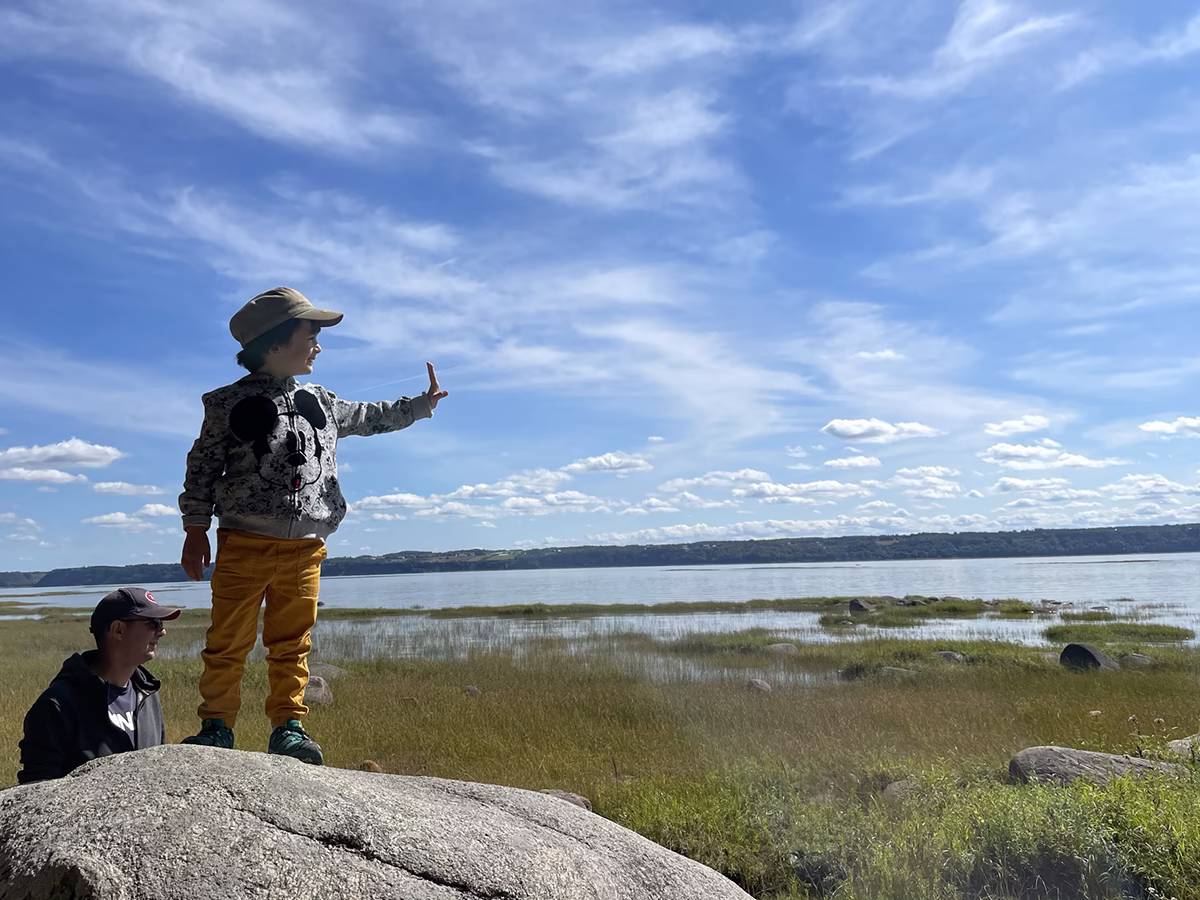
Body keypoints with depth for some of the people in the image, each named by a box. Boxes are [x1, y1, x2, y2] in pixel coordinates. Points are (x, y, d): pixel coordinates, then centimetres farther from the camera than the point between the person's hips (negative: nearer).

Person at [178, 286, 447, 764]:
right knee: (228, 642, 1)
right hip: (243, 545, -3)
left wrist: (420, 405, 21)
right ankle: (216, 725, 13)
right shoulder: (229, 403, -1)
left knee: (292, 643, 6)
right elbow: (202, 466, 3)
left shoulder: (321, 403, 12)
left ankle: (288, 725, 13)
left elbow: (368, 418, 28)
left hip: (303, 549, 4)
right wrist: (196, 530, 0)